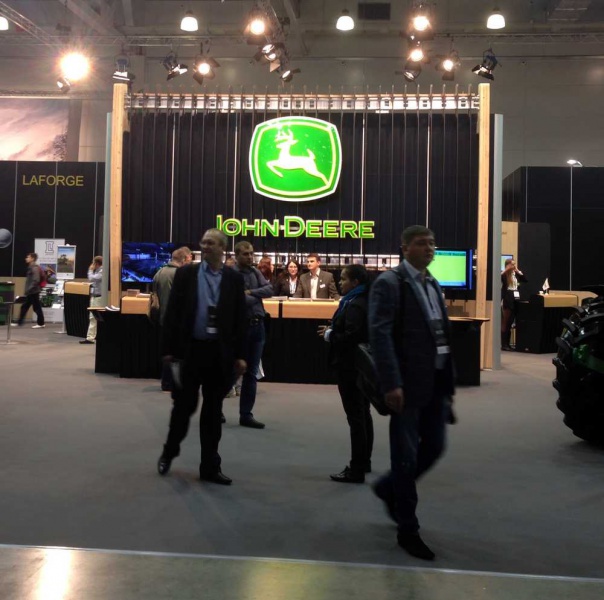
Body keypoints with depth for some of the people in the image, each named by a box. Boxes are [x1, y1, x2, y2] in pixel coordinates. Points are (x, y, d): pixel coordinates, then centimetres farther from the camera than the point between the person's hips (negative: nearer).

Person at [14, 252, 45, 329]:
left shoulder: (35, 268, -15)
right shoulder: (31, 267, 15)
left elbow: (36, 281, -24)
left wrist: (28, 290, -23)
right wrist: (27, 291, 19)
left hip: (33, 292, -10)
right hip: (31, 292, 10)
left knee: (36, 307, -2)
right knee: (24, 307, 11)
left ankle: (41, 323, 6)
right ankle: (19, 322, 15)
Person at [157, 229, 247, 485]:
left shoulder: (234, 279, 3)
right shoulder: (186, 273, 1)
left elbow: (239, 318, 3)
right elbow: (172, 313, -1)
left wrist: (239, 355, 0)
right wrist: (169, 349, -6)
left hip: (220, 353, 1)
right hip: (189, 349, -1)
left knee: (213, 411, 8)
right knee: (184, 405, 7)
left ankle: (210, 466, 18)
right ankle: (169, 452, 33)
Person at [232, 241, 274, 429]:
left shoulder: (256, 272, 13)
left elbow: (270, 290, 0)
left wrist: (250, 293, -11)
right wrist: (257, 297, -9)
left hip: (258, 326, 6)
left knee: (251, 373, 8)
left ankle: (246, 414, 15)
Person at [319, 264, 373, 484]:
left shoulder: (355, 305, -18)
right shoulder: (365, 302, 12)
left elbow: (350, 337, -27)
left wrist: (329, 335, -12)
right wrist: (333, 330, 7)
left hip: (351, 366, -11)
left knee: (355, 417, -7)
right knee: (363, 414, 18)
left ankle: (356, 470, -2)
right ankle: (364, 461, 30)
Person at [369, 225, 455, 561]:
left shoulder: (433, 284, 16)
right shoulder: (390, 283, -9)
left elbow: (442, 334, 16)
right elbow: (380, 335, -18)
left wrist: (449, 379, 12)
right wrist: (391, 384, -24)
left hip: (436, 381, 8)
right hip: (408, 383, -8)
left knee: (434, 447, 13)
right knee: (407, 455, 1)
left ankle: (389, 489, 37)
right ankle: (408, 529, 16)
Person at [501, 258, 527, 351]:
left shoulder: (515, 274, 12)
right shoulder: (503, 274, -4)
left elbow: (525, 280, 8)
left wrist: (518, 271, 2)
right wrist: (506, 270, -18)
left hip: (514, 301, 6)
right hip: (506, 301, -6)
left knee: (510, 323, 10)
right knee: (505, 323, -1)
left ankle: (508, 343, 16)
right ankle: (503, 344, 2)